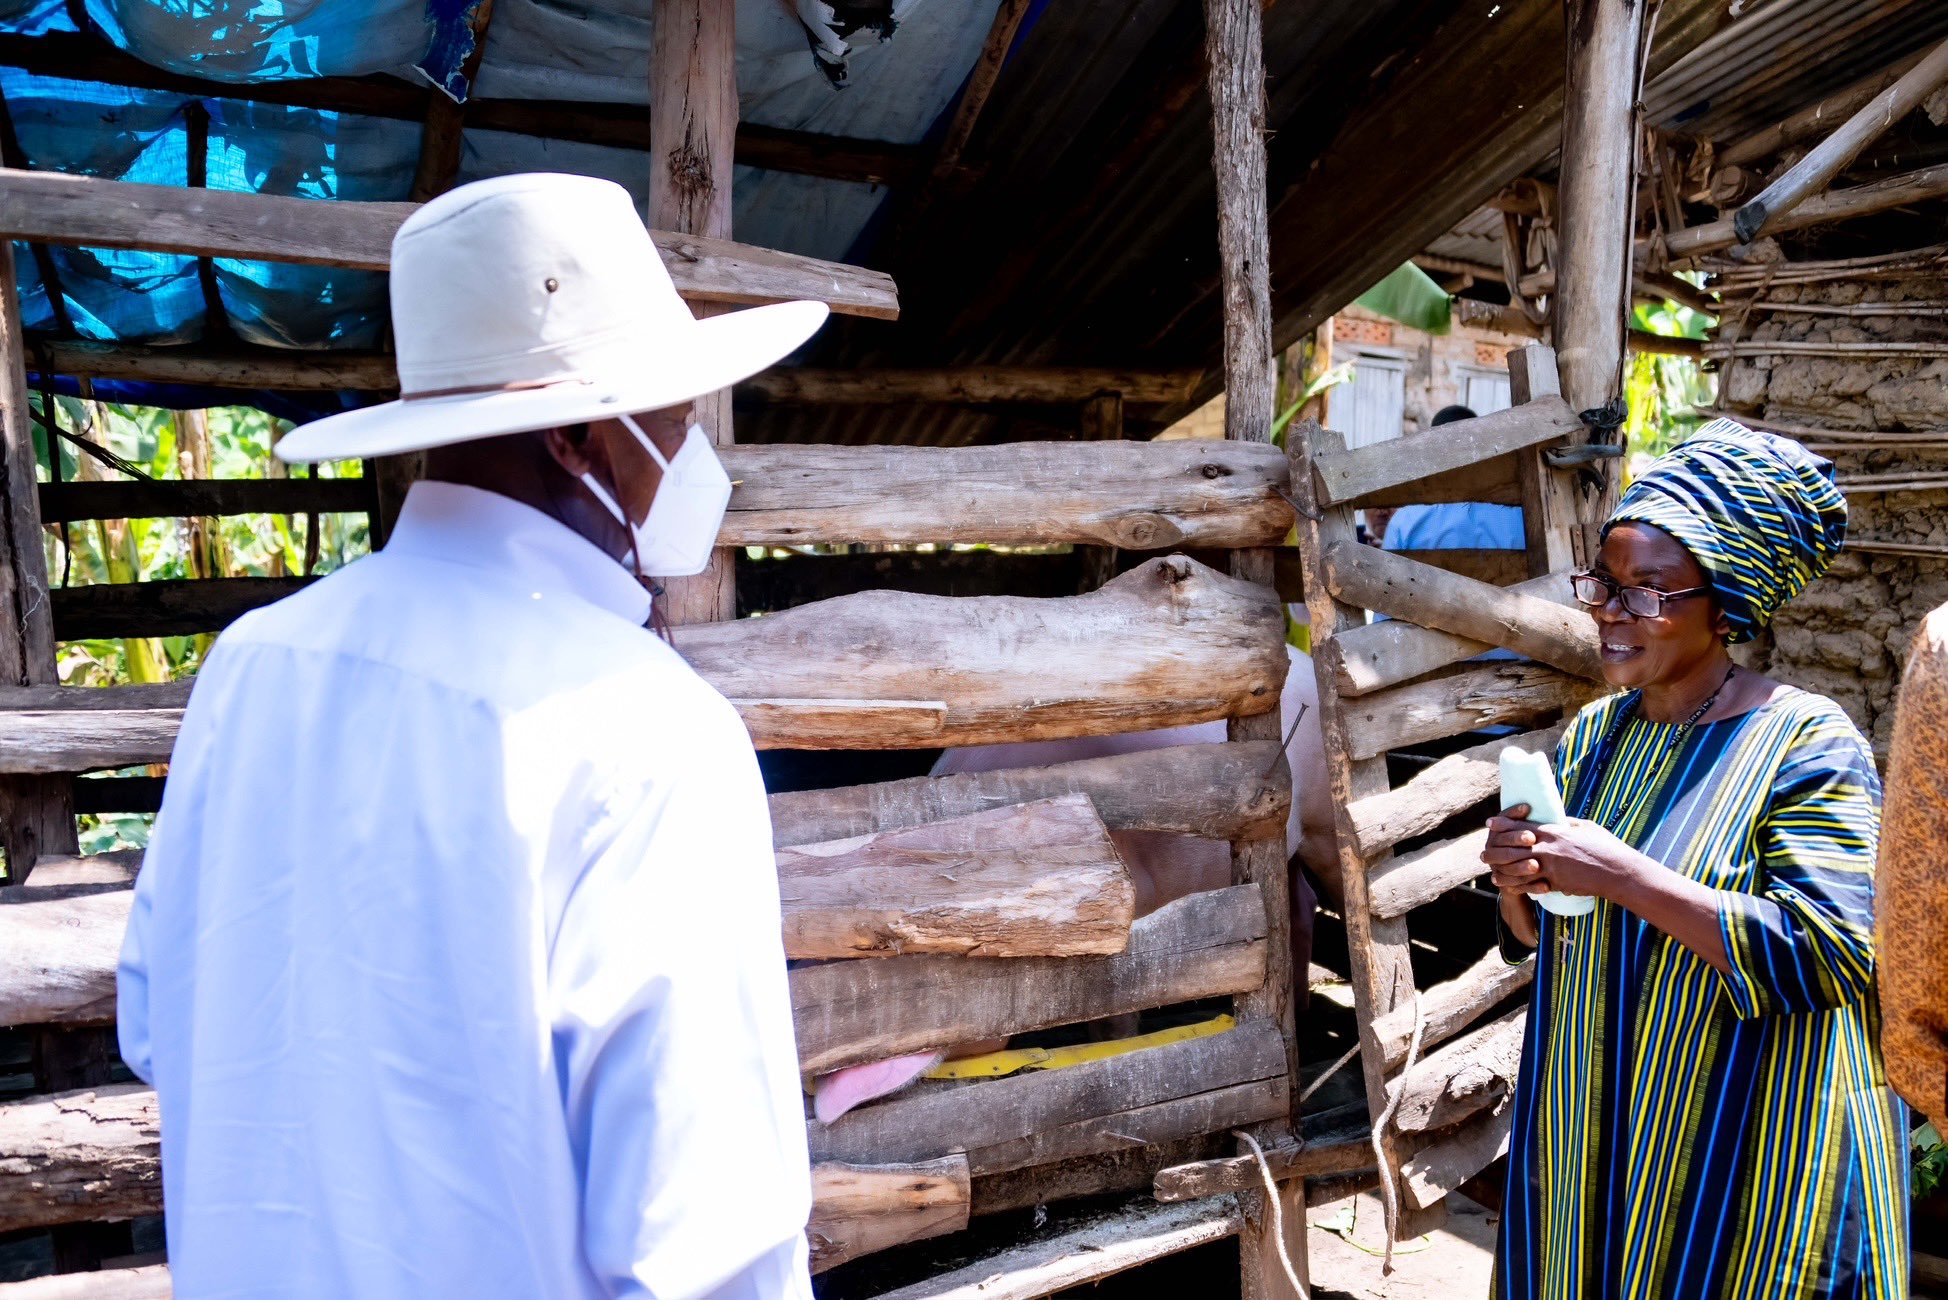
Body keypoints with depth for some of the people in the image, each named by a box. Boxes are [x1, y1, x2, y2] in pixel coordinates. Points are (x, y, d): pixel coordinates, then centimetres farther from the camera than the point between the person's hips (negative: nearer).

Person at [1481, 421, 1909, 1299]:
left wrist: (1625, 877, -28)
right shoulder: (1595, 735, 4)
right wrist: (1520, 886, -11)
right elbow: (1538, 942, 12)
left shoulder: (1805, 742, -15)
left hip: (1741, 1152, -6)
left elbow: (1832, 953, -25)